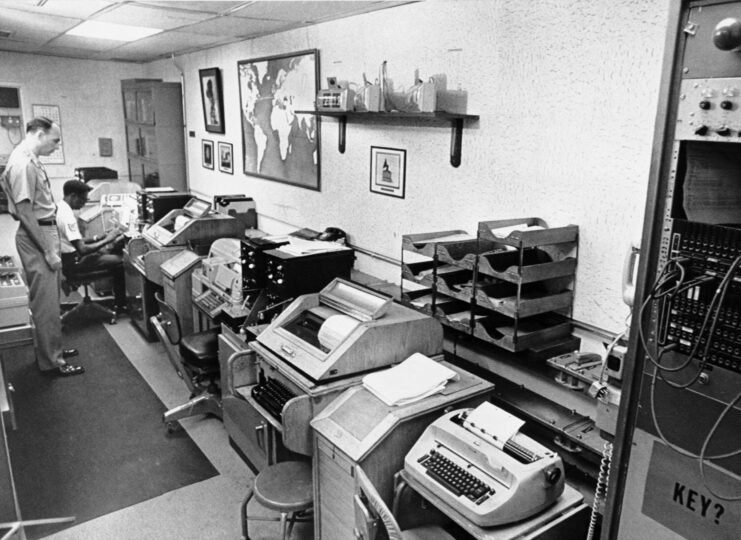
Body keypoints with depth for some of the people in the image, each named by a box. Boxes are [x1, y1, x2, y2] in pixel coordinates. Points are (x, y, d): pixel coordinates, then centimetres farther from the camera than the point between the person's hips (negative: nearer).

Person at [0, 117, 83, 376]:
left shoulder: (30, 160, 11)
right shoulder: (22, 163, -19)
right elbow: (25, 212, -21)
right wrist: (48, 250, -19)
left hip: (46, 231, 10)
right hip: (36, 237, -10)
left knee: (49, 299, 18)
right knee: (45, 303, -1)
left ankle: (52, 348, 31)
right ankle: (51, 361, 9)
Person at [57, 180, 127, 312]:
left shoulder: (59, 208, 8)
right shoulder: (67, 216, -24)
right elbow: (82, 249, -28)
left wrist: (99, 238, 3)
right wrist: (107, 240, -19)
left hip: (67, 256, 11)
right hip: (71, 262, -11)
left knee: (109, 250, 19)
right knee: (120, 261, -11)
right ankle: (121, 305, 4)